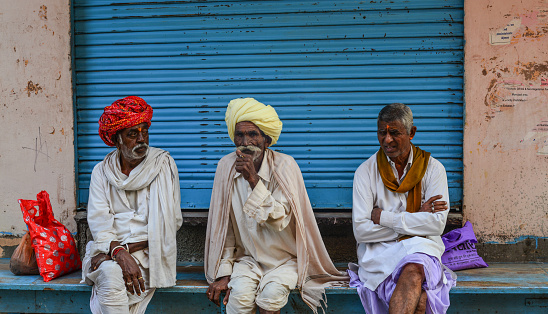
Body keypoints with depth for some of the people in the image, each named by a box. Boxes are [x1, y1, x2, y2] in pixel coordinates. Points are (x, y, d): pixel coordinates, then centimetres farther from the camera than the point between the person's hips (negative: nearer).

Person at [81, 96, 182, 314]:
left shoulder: (163, 165, 2)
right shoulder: (102, 171, 9)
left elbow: (170, 222, -4)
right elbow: (98, 219, -4)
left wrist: (127, 248, -14)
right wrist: (119, 253, -24)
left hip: (149, 252, -2)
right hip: (109, 246, 2)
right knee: (111, 272, -33)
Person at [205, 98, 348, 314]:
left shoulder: (284, 166, -12)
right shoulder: (226, 166, -4)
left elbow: (280, 221, -21)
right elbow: (223, 226, 0)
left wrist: (254, 179, -28)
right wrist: (223, 273, -4)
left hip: (285, 258, -2)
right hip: (247, 257, 2)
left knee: (271, 294, -29)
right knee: (240, 295, -27)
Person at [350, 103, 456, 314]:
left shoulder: (432, 168, 4)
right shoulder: (366, 171, 1)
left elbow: (437, 224, -7)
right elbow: (360, 230, -7)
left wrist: (383, 217, -10)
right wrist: (416, 218, -7)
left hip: (420, 245, 1)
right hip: (378, 250, -1)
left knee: (413, 269, -37)